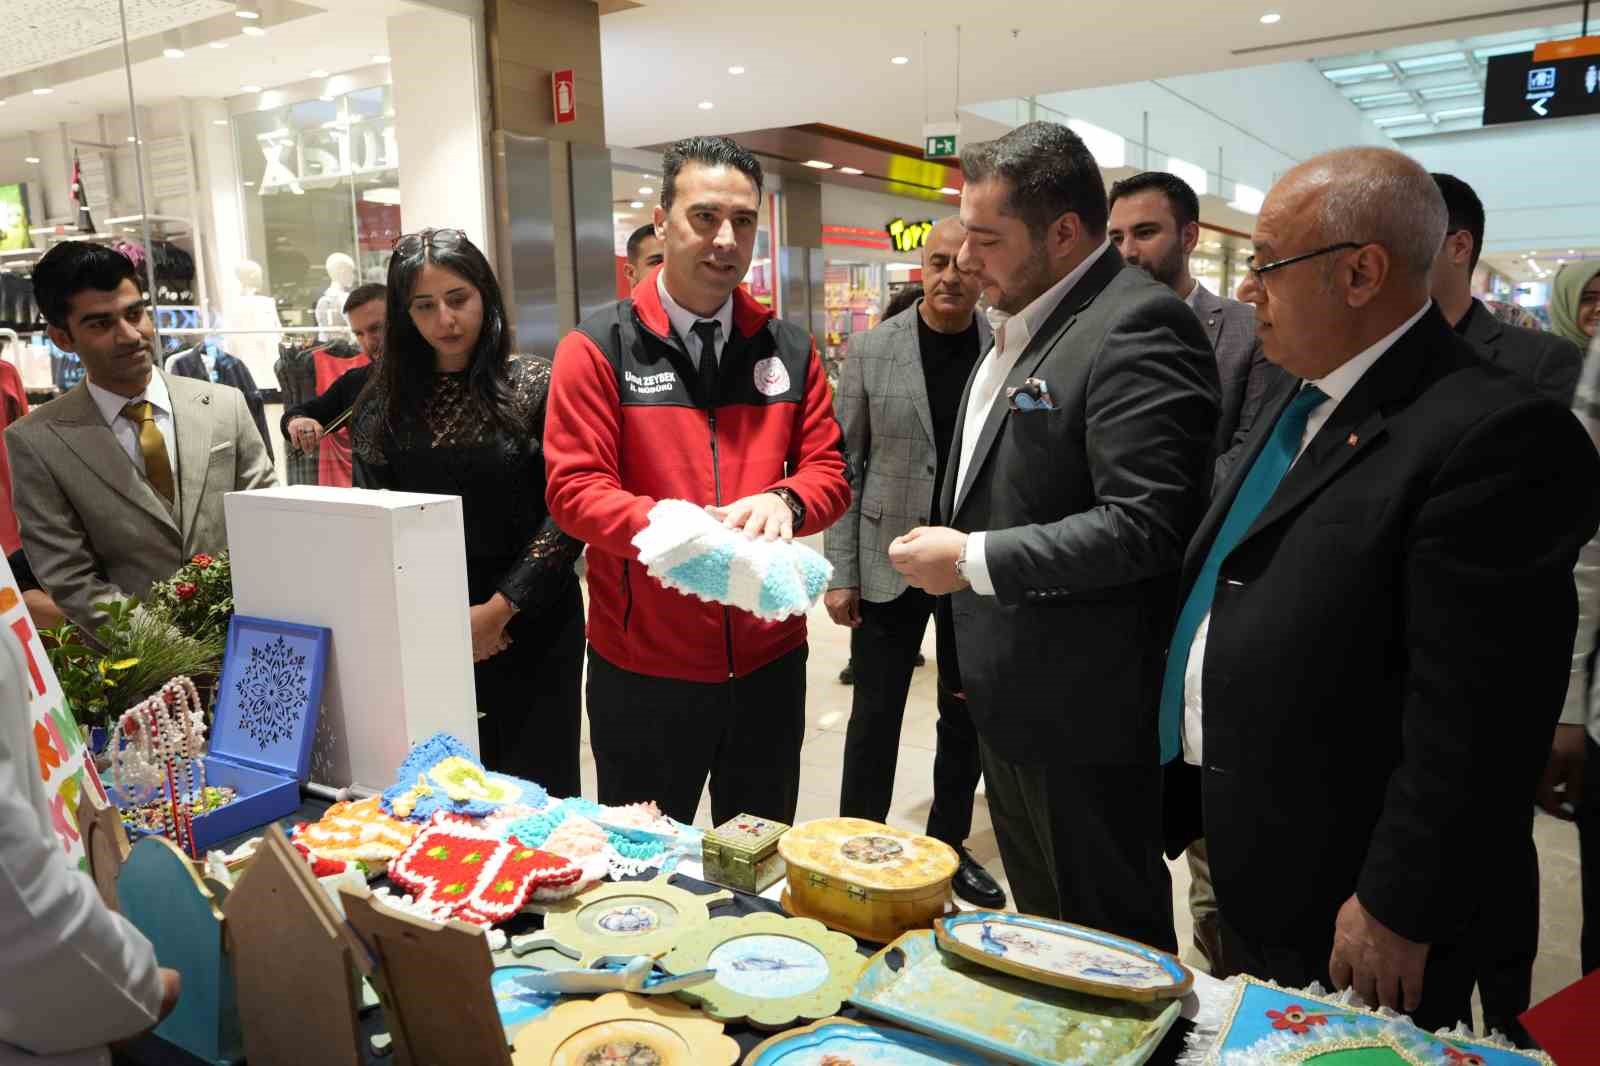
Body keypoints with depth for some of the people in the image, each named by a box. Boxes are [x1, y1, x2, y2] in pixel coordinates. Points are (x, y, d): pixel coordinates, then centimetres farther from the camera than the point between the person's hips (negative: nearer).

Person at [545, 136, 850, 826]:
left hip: (769, 659, 4)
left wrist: (784, 501, -19)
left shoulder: (789, 350, 6)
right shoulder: (597, 348, -6)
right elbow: (573, 489, -11)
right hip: (642, 670, -3)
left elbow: (828, 472, 4)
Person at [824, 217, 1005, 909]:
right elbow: (844, 466, -1)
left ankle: (949, 845, 33)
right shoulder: (872, 349, -2)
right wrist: (840, 572, -4)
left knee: (965, 715, 14)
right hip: (890, 561, -1)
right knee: (875, 715, 8)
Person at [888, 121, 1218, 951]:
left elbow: (1144, 525, -26)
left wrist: (972, 561, -20)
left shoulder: (1137, 325, -19)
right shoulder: (1021, 326, 11)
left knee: (1109, 936, 11)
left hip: (1085, 713, -9)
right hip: (1013, 697, 9)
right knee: (1040, 922, 25)